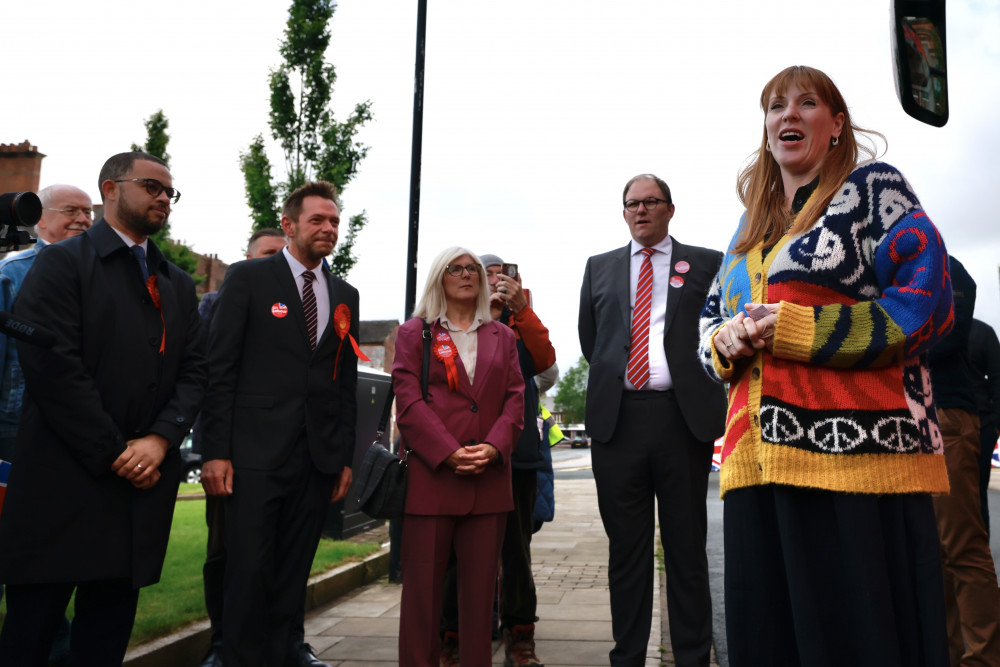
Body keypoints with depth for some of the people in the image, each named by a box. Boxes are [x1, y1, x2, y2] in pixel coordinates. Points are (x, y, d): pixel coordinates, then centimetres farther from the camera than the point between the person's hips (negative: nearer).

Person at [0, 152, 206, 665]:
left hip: (141, 485, 5)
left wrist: (161, 438, -7)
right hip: (64, 483, -5)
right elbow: (52, 365, -12)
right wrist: (114, 453, -13)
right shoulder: (63, 262, -2)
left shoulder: (178, 284, 17)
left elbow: (193, 371, 10)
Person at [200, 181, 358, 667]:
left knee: (292, 577, 10)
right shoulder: (248, 278, 2)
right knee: (249, 572, -2)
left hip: (319, 458, 4)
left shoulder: (345, 295, 15)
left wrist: (346, 457, 10)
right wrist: (216, 451, -9)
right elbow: (220, 368, -3)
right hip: (257, 452, -4)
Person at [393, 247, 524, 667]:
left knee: (480, 587, 5)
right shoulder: (414, 333, 9)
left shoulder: (502, 336, 18)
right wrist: (449, 453, -14)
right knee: (423, 585, 0)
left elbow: (515, 399, 9)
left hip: (489, 479, 3)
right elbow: (409, 400, -2)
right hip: (431, 475, -2)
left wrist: (494, 448, -9)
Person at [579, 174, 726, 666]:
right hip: (617, 417, 2)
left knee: (686, 545, 5)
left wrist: (701, 384, 3)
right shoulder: (600, 267, 17)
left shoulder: (705, 264, 8)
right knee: (626, 547, 7)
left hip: (683, 416, -2)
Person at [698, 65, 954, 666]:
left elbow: (926, 301, -6)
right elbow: (710, 320, 25)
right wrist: (727, 342, 0)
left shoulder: (874, 188, 6)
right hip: (760, 459, 6)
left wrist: (794, 329, -11)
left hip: (858, 452, -5)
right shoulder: (751, 225, 23)